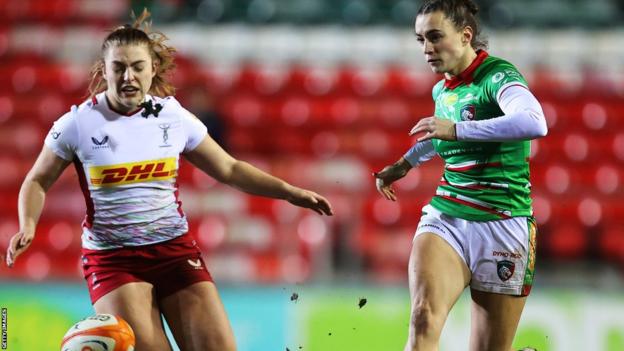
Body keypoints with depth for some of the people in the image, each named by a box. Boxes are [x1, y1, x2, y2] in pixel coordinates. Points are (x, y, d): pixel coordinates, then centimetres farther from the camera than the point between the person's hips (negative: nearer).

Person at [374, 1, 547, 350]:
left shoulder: (497, 76, -11)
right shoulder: (442, 91, 11)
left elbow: (534, 123, -34)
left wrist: (457, 130, -31)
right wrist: (406, 164, 28)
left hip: (502, 226, -5)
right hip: (445, 217, 5)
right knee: (424, 319, -24)